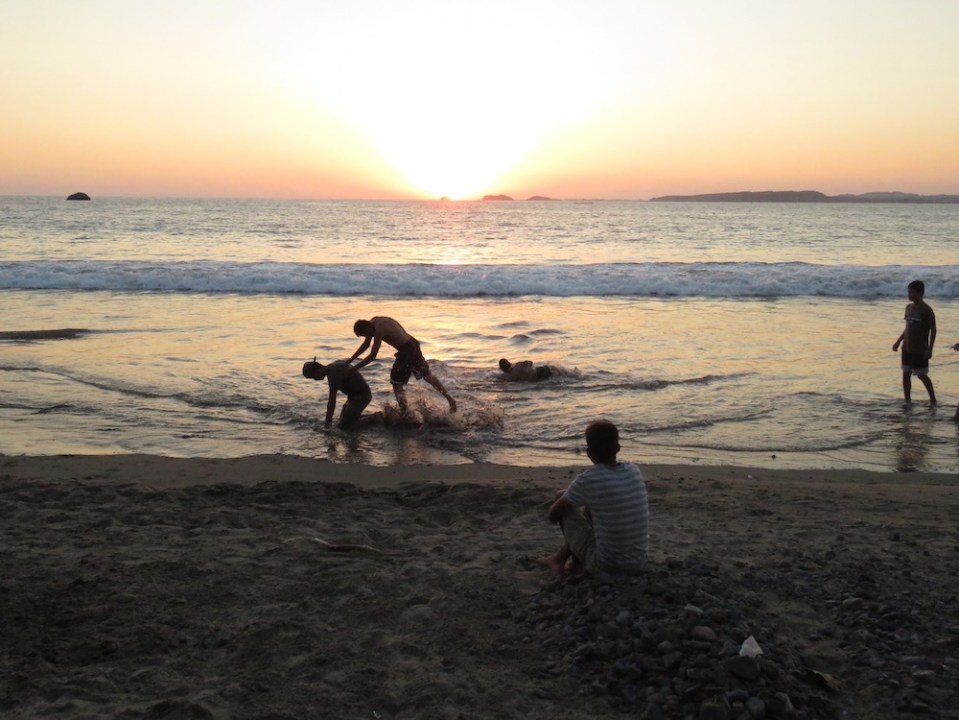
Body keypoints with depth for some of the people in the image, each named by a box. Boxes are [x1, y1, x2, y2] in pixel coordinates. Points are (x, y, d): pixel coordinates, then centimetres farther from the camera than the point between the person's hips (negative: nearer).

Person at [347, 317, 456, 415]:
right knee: (426, 373, 22)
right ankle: (449, 398, 30)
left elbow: (372, 356, -26)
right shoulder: (373, 322, 5)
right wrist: (349, 361, 14)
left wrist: (353, 369, -23)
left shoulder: (379, 330, -23)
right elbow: (366, 345, 16)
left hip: (406, 351, -10)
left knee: (397, 381, -1)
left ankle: (405, 412, -3)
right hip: (413, 345, 10)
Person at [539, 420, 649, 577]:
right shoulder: (634, 470, 0)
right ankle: (561, 558, 37)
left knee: (564, 504, 10)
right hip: (638, 564, 6)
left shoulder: (588, 480, -17)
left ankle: (573, 560, 28)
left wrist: (563, 496, 19)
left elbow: (553, 515, -3)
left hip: (605, 567, -6)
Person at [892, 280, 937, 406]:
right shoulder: (908, 307, 7)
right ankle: (908, 401, 14)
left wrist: (929, 349, -18)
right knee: (906, 375, 7)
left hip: (920, 350, -7)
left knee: (922, 376, 3)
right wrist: (898, 341, 13)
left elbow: (933, 330, -12)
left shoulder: (926, 310, -14)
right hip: (907, 348, 7)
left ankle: (933, 399, 20)